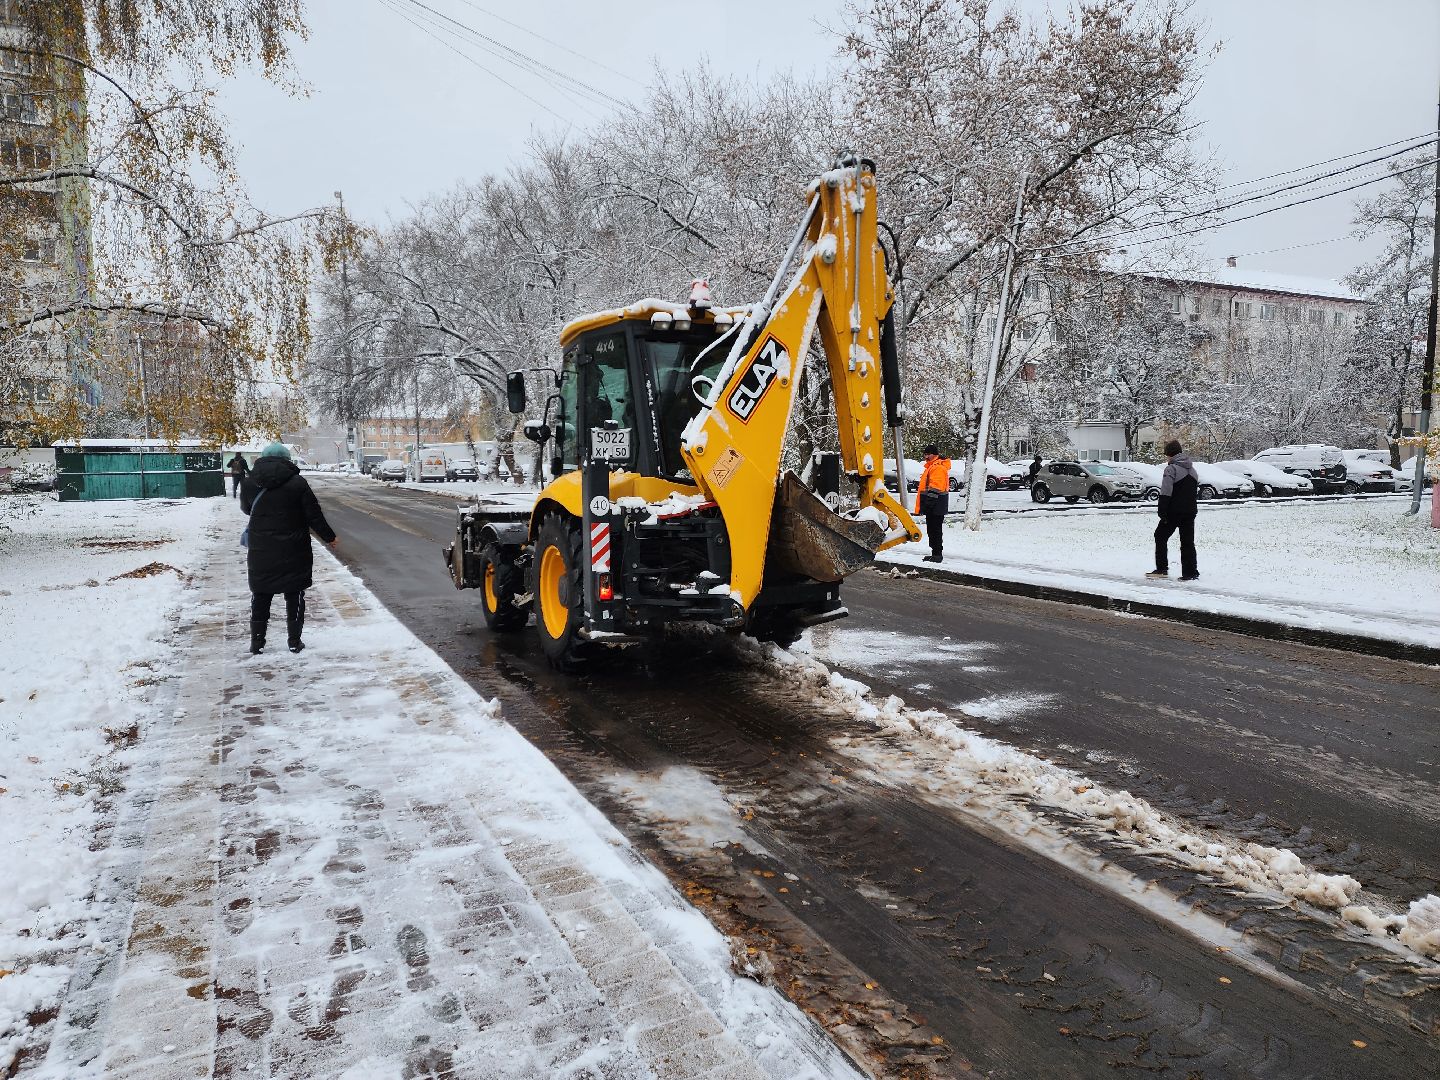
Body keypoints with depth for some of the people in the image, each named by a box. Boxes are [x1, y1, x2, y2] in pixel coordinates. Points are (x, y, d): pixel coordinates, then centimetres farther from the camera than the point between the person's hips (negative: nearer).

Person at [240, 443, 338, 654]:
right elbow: (314, 515, -8)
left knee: (260, 597, 13)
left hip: (261, 552, 3)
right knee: (294, 597, 8)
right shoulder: (297, 482, -10)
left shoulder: (250, 482, 0)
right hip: (293, 552, -2)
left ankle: (256, 642, 17)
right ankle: (295, 641, 12)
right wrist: (329, 537, 5)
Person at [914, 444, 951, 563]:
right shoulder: (931, 466, 21)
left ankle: (937, 555, -6)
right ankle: (935, 553, 21)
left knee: (935, 530, -8)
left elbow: (935, 488, -21)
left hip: (936, 505, -11)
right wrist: (923, 506, 25)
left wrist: (928, 503, -23)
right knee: (932, 530, 14)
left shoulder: (938, 467, -14)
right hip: (933, 506, 11)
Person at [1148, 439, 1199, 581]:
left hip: (1174, 511, -7)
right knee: (1188, 541, 8)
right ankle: (1190, 572, 4)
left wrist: (1162, 512, -15)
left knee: (1160, 537, 6)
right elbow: (1196, 492, 22)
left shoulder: (1171, 469, -11)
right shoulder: (1193, 470, 15)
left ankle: (1161, 569, 2)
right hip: (1191, 511, 7)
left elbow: (1165, 494, -18)